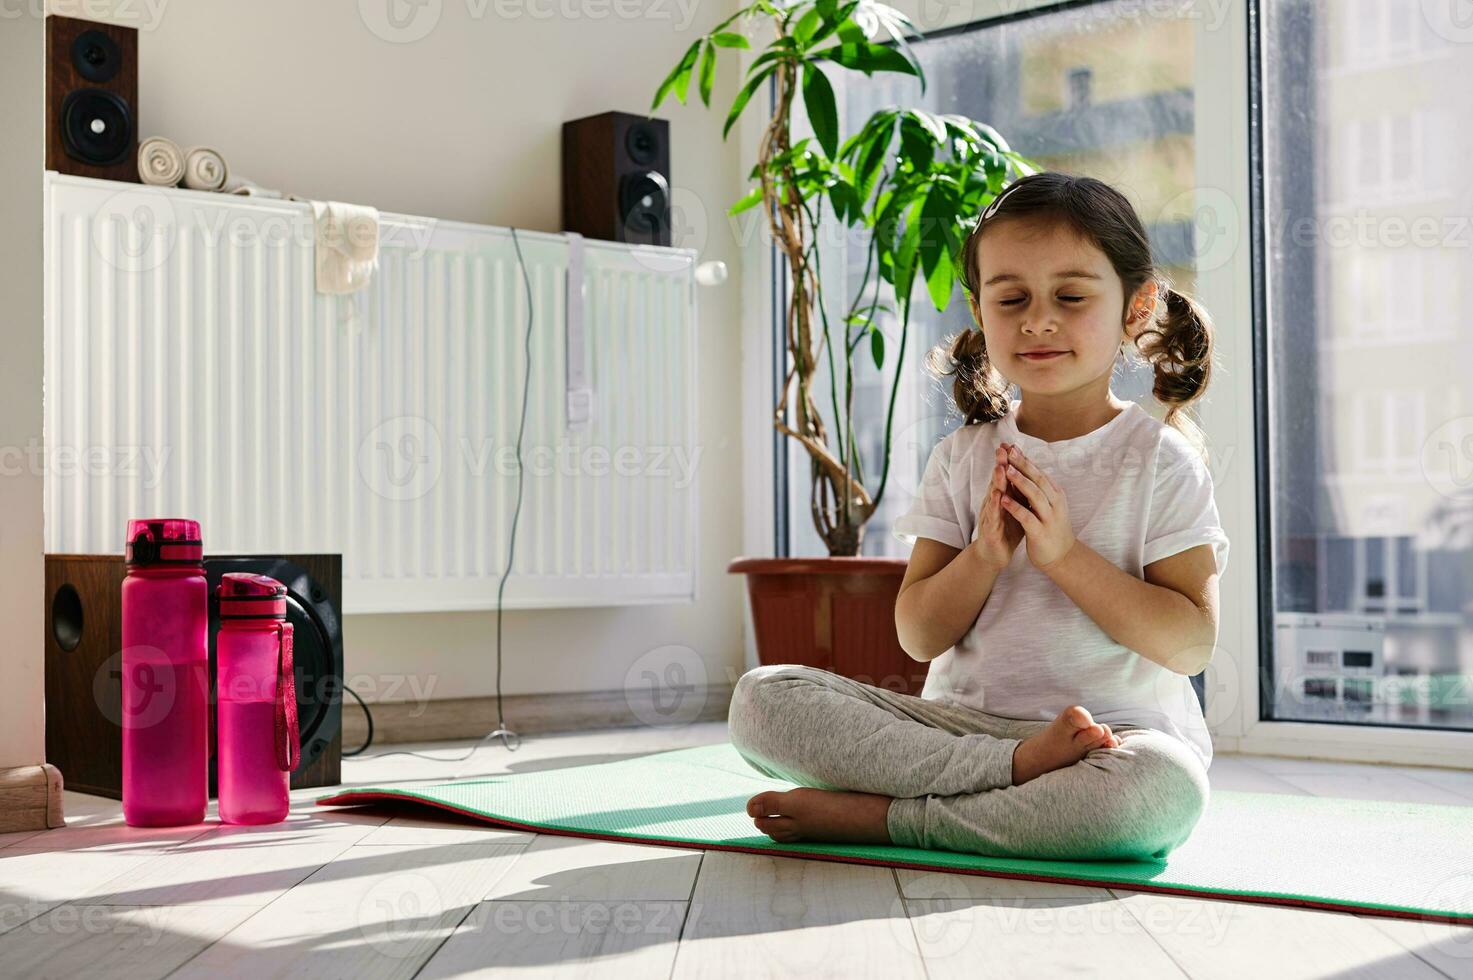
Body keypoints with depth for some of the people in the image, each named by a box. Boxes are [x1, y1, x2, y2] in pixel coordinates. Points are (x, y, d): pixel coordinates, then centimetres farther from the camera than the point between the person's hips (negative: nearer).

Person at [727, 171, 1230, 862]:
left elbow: (1192, 643, -8)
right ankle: (1013, 768, -24)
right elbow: (918, 637, 4)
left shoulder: (1160, 460, 0)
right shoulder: (962, 458, 9)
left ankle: (881, 816, -25)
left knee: (1166, 789, -40)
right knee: (761, 699, -16)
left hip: (1120, 731, -3)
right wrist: (984, 557, -14)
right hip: (959, 719, 3)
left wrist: (1065, 554, -17)